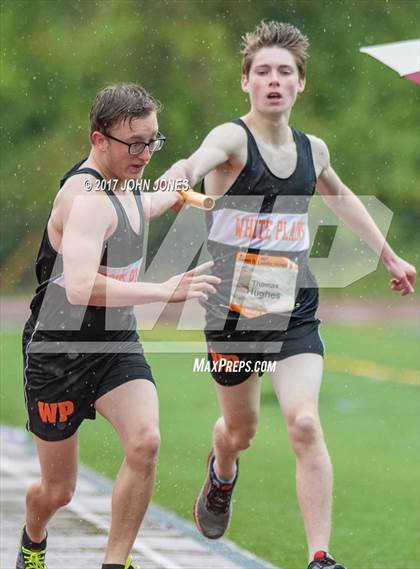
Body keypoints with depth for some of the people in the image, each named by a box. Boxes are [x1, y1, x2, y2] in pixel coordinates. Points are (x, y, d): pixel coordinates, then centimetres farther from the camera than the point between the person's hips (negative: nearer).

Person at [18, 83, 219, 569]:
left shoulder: (123, 184, 3)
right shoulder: (86, 200, -26)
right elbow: (80, 288, -41)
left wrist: (173, 196, 46)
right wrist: (165, 291, -42)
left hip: (117, 345, 7)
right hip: (59, 352, -7)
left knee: (145, 442, -22)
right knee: (58, 491, 7)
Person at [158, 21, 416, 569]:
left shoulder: (311, 150, 4)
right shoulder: (233, 138, -13)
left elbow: (340, 196, 28)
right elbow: (198, 161, -39)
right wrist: (179, 177, -63)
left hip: (295, 312, 2)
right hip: (233, 311, -2)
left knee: (304, 423, -17)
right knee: (239, 430, 15)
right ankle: (221, 480, 53)